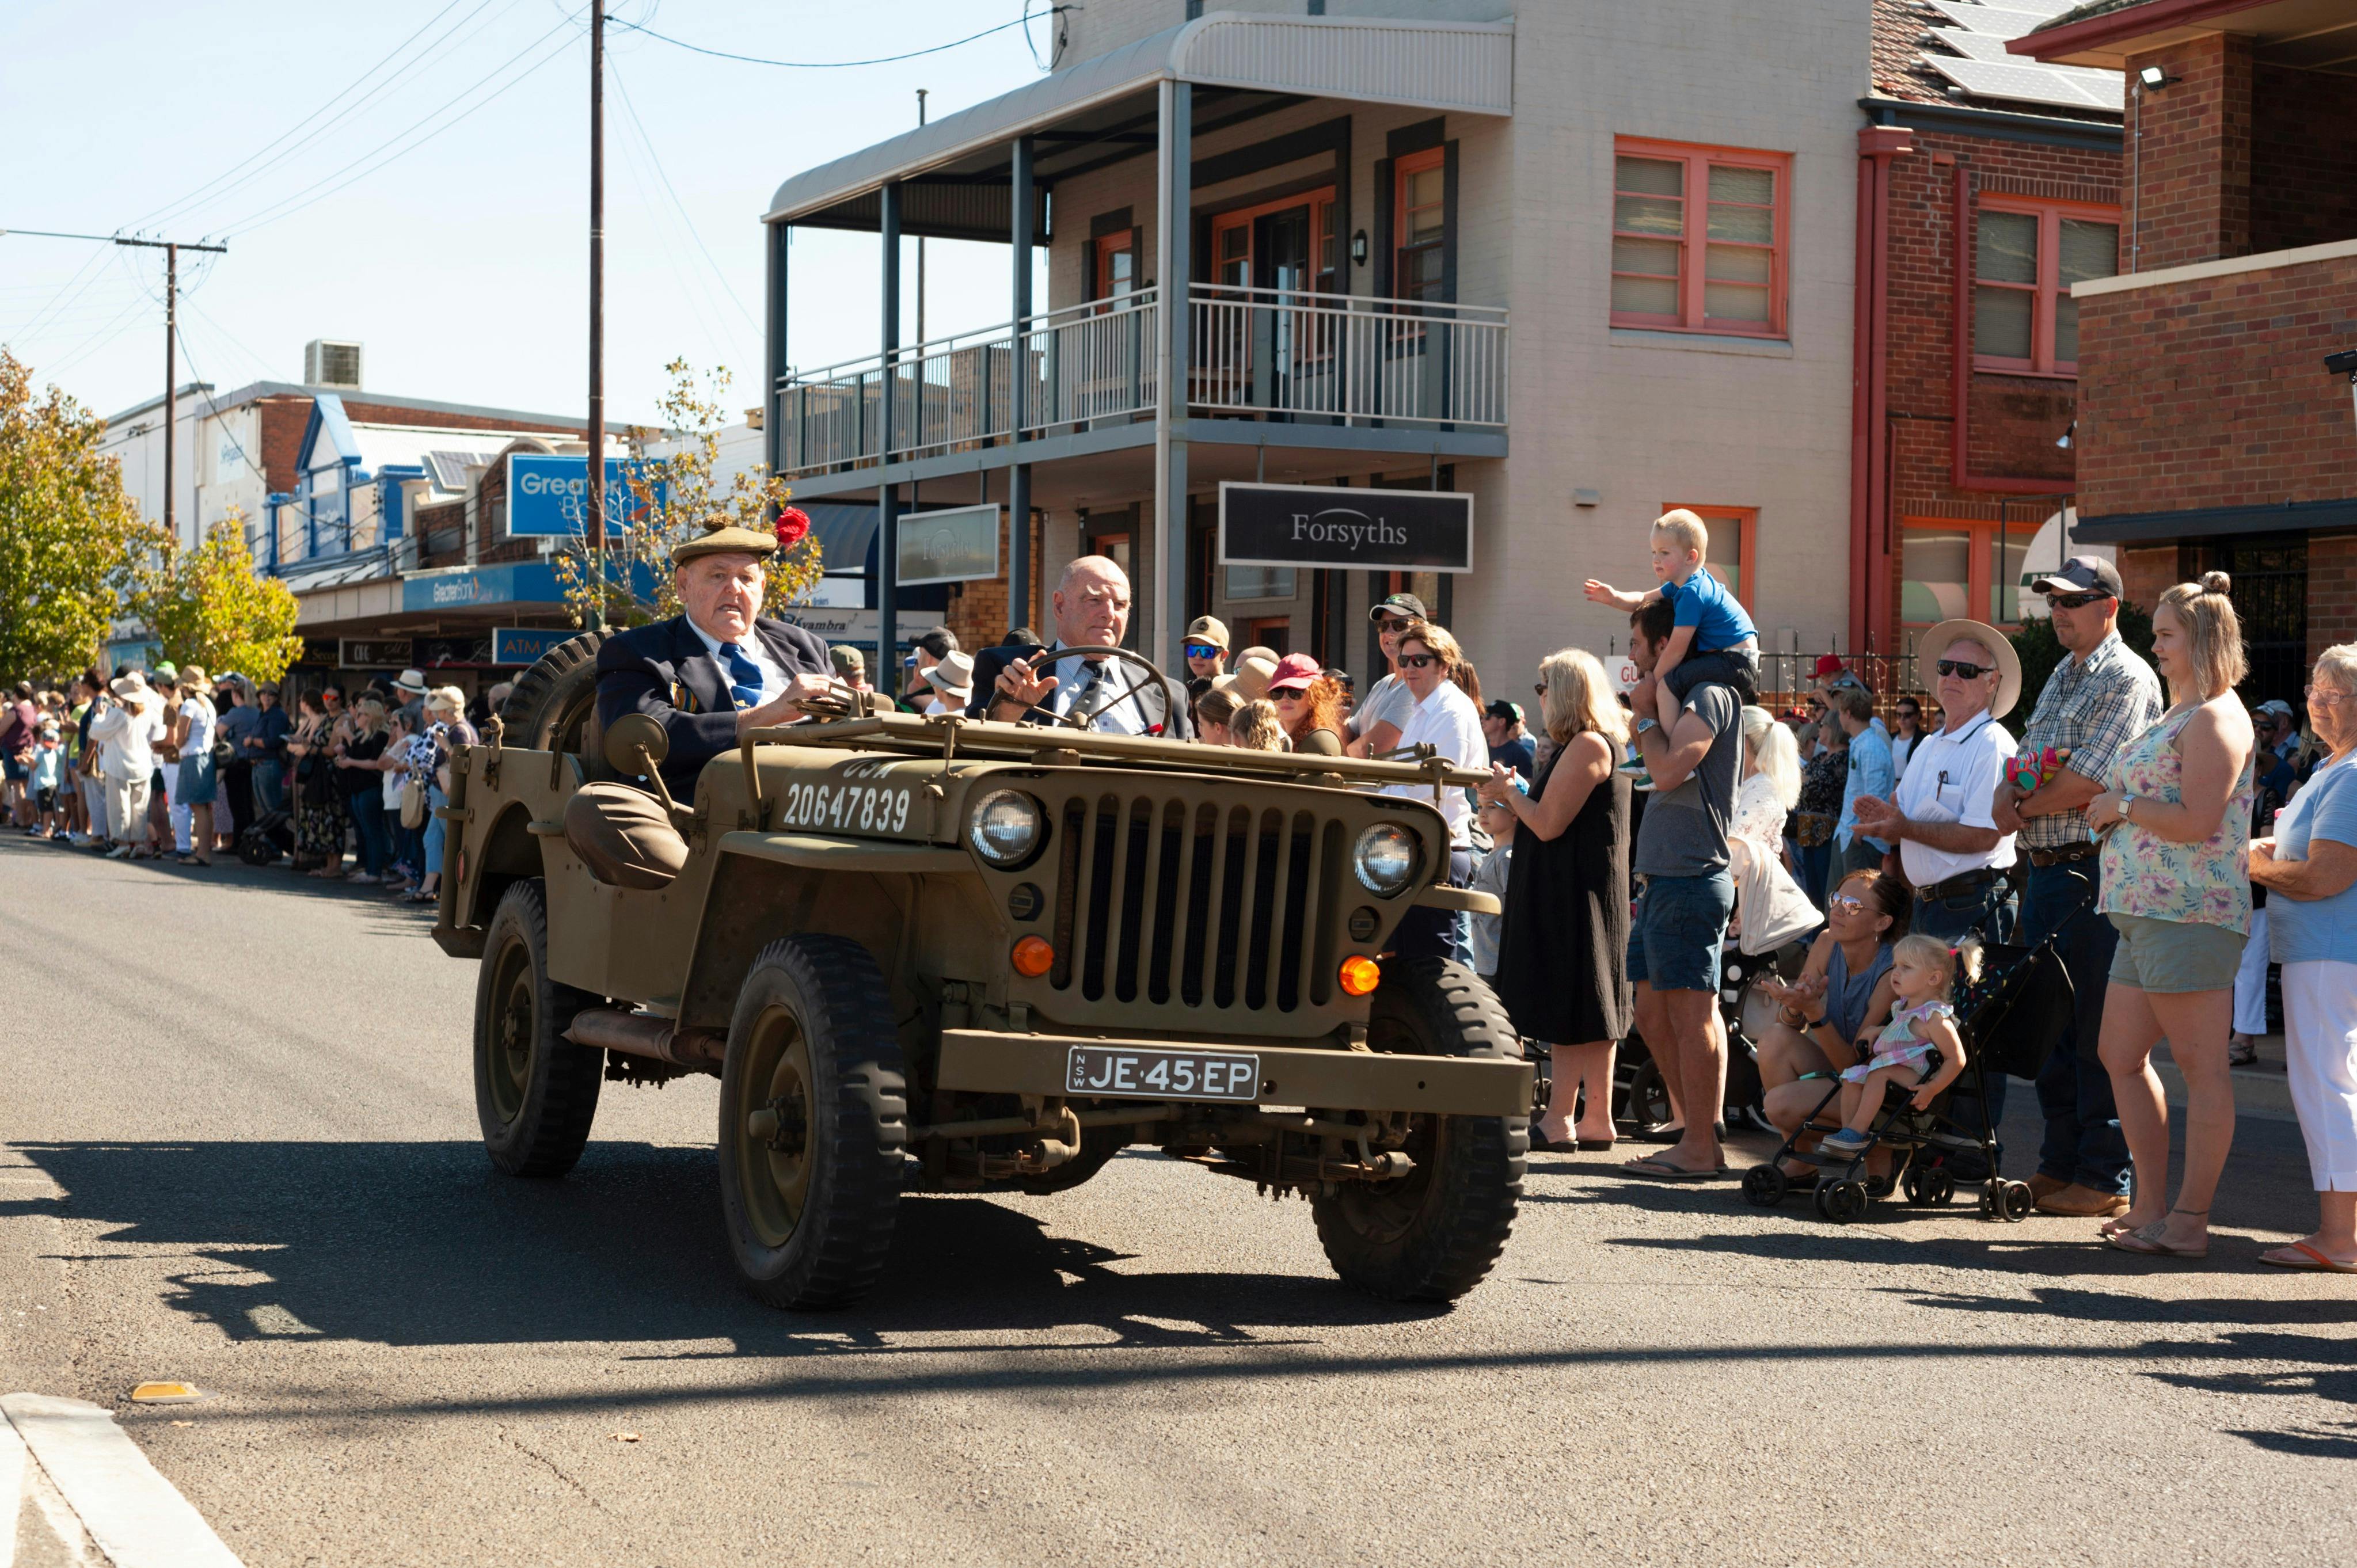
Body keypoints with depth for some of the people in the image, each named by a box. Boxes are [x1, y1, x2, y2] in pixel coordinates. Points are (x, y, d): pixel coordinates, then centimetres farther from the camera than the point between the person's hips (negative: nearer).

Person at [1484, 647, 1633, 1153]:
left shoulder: (1587, 746, -15)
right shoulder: (1592, 745, 17)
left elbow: (1549, 825, -19)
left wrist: (1509, 791, -4)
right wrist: (1511, 803, 12)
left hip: (1575, 896, -10)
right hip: (1571, 893, 10)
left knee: (1570, 1011, -8)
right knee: (1585, 1014, 10)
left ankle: (1560, 1120, -7)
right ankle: (1596, 1117, 12)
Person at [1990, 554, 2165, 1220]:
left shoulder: (2126, 679, -9)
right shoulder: (2062, 678, 20)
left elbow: (2088, 779, -19)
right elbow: (2024, 763, 18)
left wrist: (2024, 808, -5)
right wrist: (2010, 794, -4)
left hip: (2094, 872, -9)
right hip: (2044, 871, 9)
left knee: (2095, 1033, -6)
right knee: (2050, 1026, 12)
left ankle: (2104, 1179, -1)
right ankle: (2060, 1165, 20)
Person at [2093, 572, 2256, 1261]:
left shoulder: (2216, 719, -10)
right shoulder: (2180, 715, 22)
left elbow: (2197, 822, -19)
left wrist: (2123, 805, -8)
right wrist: (2115, 806, 14)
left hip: (2191, 913, -11)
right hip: (2147, 912, 11)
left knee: (2202, 1067, -7)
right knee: (2121, 1055, 11)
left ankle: (2190, 1221, -5)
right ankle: (2150, 1207, 18)